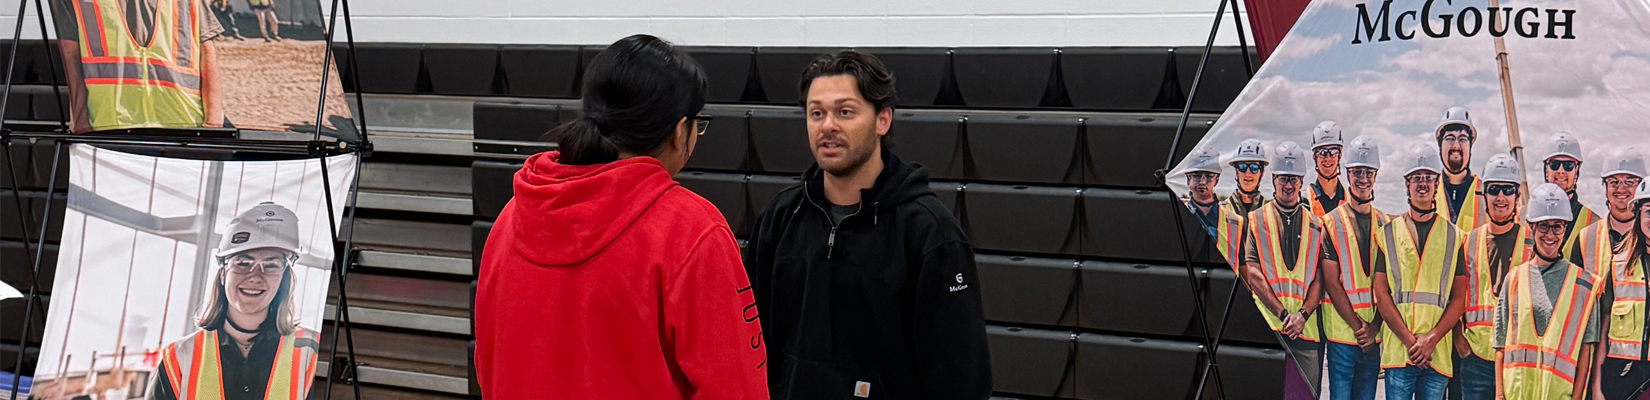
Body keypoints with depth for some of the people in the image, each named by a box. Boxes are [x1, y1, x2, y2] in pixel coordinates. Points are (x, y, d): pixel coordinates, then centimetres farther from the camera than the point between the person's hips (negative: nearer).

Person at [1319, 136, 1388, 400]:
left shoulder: (1385, 225, 10)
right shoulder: (1331, 223, -1)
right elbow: (1331, 284, -6)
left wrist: (1373, 327, -5)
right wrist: (1358, 327, -12)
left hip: (1375, 335, 4)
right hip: (1341, 332, -3)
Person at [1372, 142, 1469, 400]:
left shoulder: (1453, 236, 11)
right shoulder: (1388, 234, 10)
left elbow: (1459, 298, 6)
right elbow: (1381, 294, 4)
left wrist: (1431, 339, -8)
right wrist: (1409, 340, -8)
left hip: (1438, 353, 1)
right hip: (1397, 348, -1)